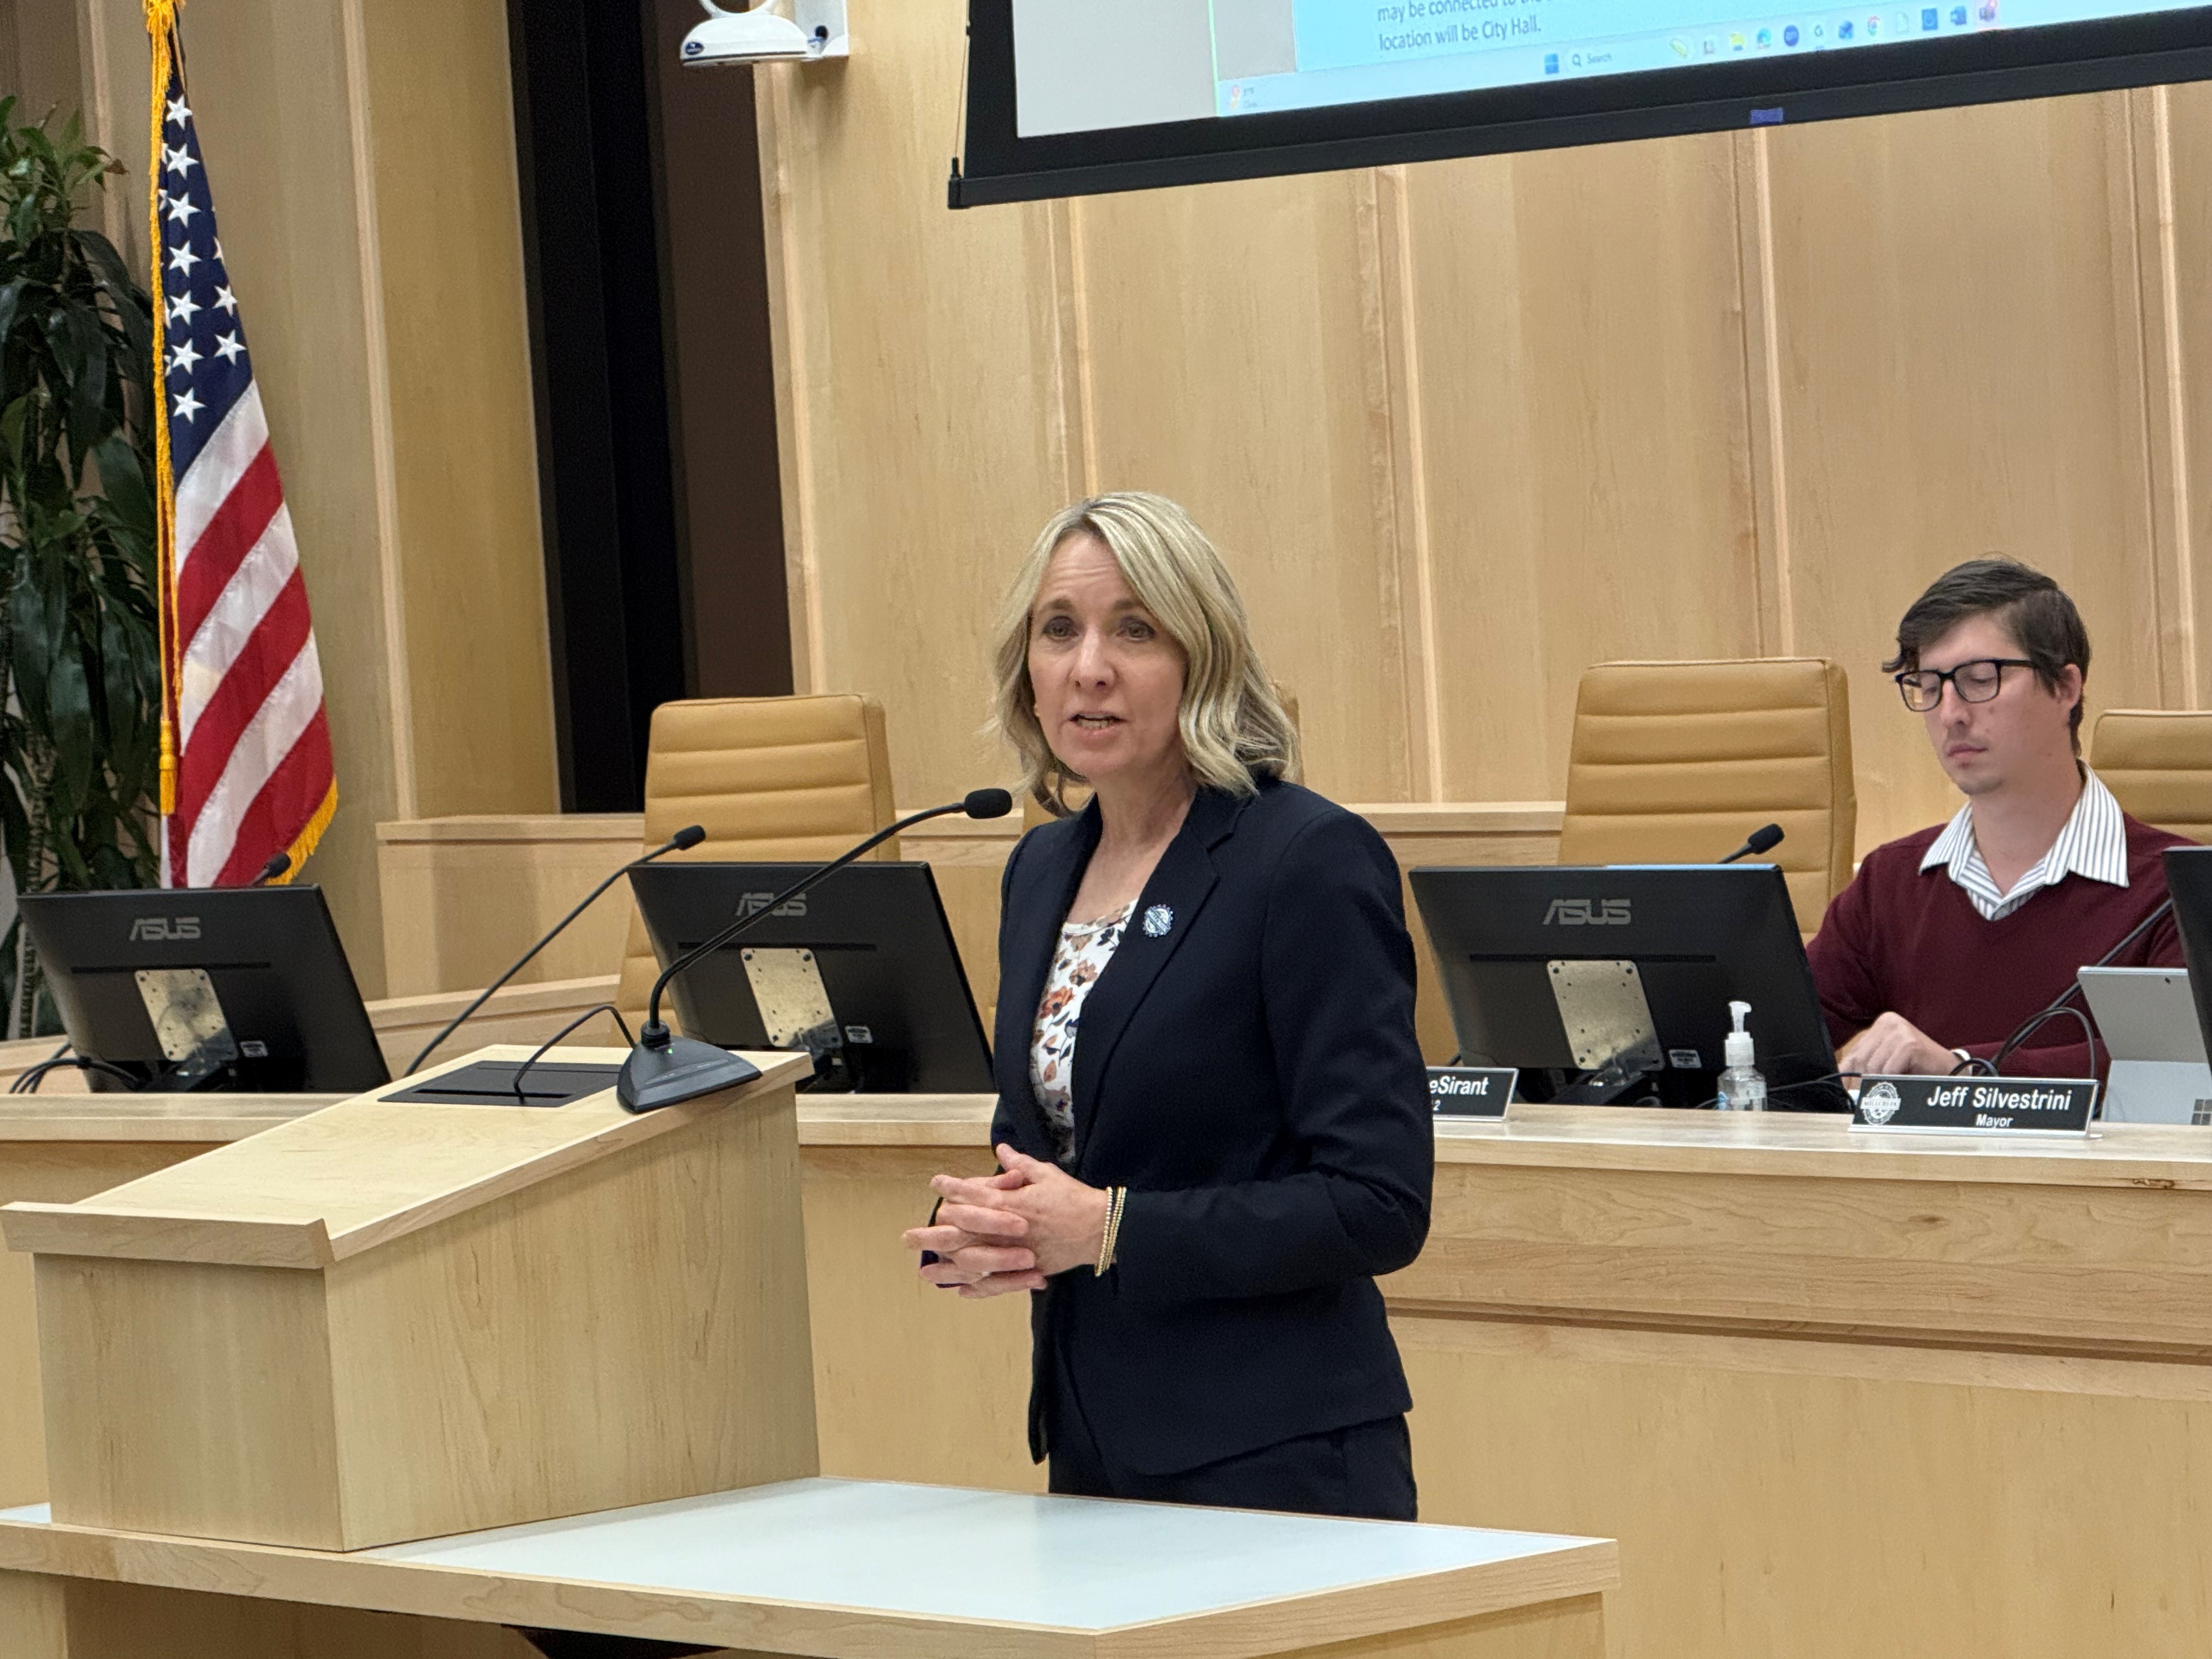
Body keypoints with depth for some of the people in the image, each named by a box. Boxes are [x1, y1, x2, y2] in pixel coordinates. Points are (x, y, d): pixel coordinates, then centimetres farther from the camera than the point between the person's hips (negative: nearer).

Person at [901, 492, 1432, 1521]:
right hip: (1093, 1451, 7)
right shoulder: (1043, 869, 12)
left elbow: (1378, 1204, -15)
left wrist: (1111, 1232, -20)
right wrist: (981, 1230, -1)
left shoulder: (1309, 859, -11)